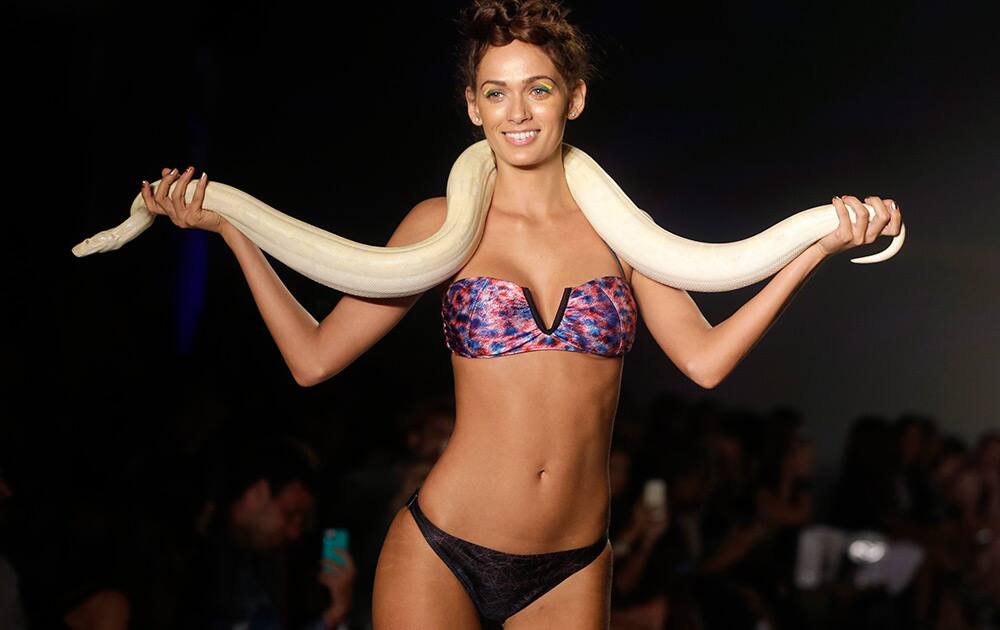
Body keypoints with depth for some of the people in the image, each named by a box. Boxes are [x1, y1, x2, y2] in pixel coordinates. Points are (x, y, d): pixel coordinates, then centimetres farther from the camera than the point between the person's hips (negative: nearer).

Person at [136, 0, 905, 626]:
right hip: (440, 554, -2)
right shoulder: (445, 225, 2)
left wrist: (816, 247, -7)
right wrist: (230, 228, -4)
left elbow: (704, 358, -5)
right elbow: (314, 356, 0)